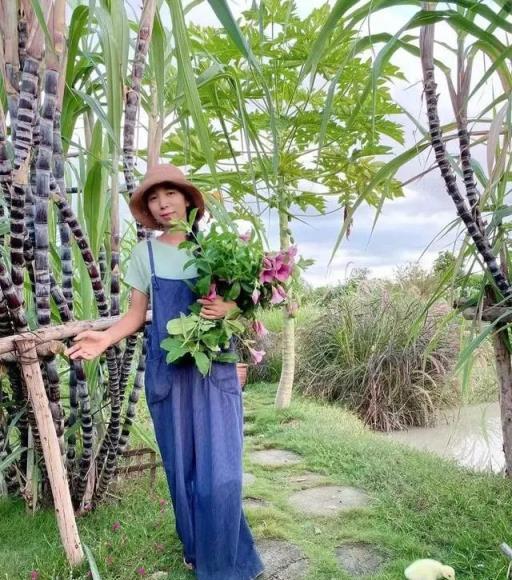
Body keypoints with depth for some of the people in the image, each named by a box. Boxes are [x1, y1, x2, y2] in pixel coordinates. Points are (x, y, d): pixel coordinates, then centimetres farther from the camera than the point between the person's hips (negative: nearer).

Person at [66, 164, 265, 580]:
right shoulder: (145, 253, 4)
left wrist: (229, 307, -17)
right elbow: (137, 314, 4)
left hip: (215, 369, -1)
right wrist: (105, 337, -13)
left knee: (219, 468, -2)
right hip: (169, 372, 1)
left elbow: (239, 297, 6)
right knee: (182, 465, 11)